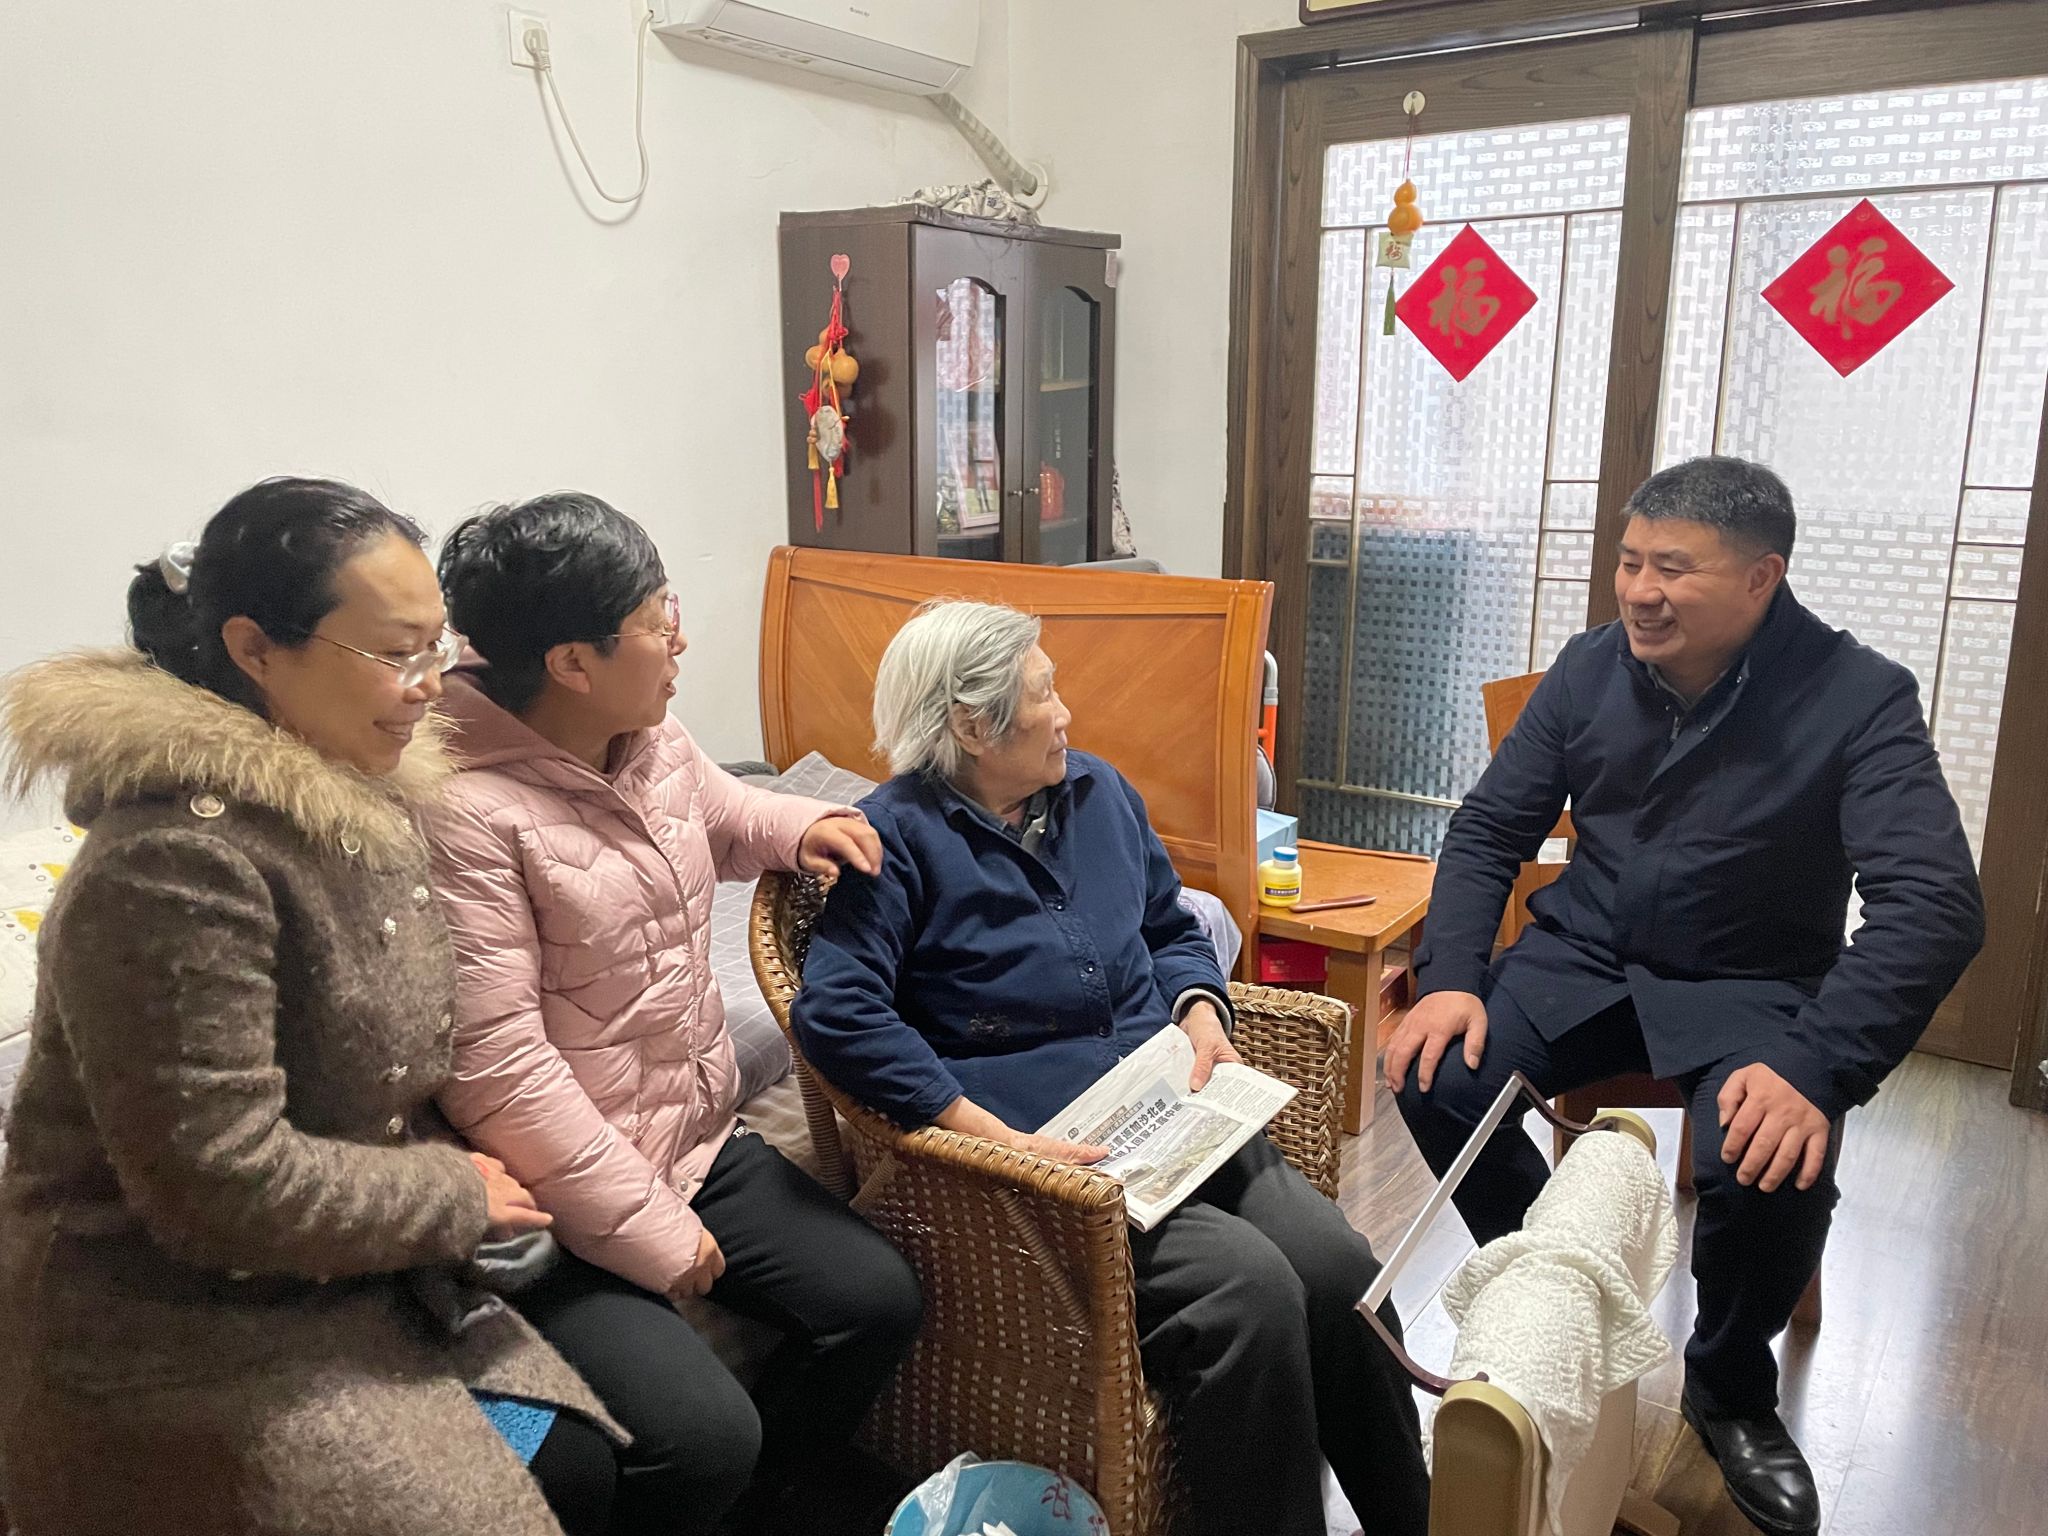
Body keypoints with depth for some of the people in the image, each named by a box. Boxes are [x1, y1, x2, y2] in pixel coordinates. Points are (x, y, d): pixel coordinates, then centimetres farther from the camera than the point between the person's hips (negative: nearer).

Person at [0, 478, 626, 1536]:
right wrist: (456, 1194, -14)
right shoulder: (178, 862, -26)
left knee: (580, 1448, 0)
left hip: (355, 1284, 8)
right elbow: (216, 1179, -26)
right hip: (182, 1341, -8)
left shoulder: (362, 803, 3)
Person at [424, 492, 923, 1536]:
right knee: (701, 1434, -21)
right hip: (565, 1198, -8)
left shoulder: (655, 741, 2)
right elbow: (496, 1065, -26)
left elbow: (717, 815, 27)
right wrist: (652, 1234, -19)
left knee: (877, 1296, 4)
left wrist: (797, 825, 2)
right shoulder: (462, 812, -24)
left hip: (700, 1140, 8)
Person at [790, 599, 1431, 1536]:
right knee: (1250, 1288, -25)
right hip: (1046, 1149, -6)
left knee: (1337, 1266, -14)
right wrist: (995, 1137, -22)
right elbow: (834, 1014, -18)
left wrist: (1200, 1009, 3)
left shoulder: (1098, 792, 14)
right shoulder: (899, 834, -7)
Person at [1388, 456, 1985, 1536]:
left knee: (1772, 1168, -30)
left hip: (1751, 990, -3)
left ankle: (1729, 1387, 6)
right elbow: (1487, 832, 2)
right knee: (1437, 1082, -20)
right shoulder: (1590, 669, -3)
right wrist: (1451, 976, -14)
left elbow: (1935, 905, -22)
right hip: (1583, 960, 3)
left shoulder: (1857, 699, -14)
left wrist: (1815, 1066, -36)